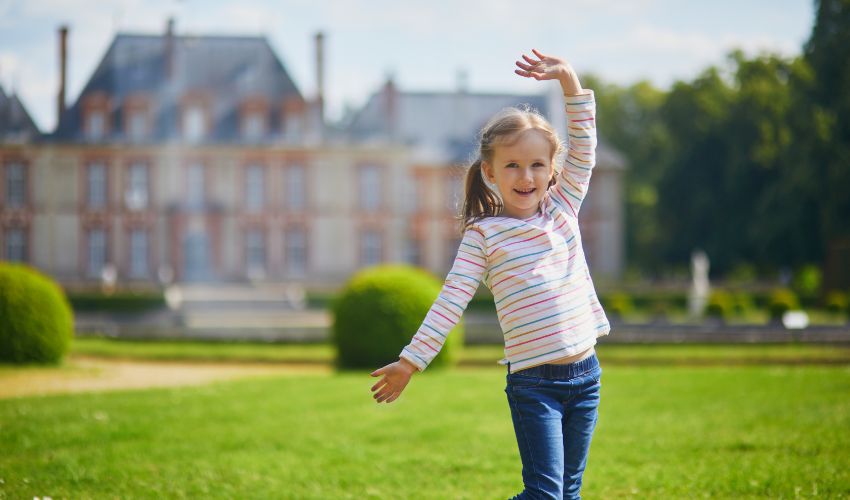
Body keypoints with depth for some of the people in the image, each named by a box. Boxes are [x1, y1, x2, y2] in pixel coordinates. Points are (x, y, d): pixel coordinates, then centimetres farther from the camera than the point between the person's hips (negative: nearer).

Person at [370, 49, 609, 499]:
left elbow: (583, 146, 5)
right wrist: (411, 361, -12)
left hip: (585, 373, 5)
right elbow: (451, 301, -7)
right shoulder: (484, 235, -4)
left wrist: (568, 80, -6)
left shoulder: (563, 207, 9)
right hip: (532, 381, -5)